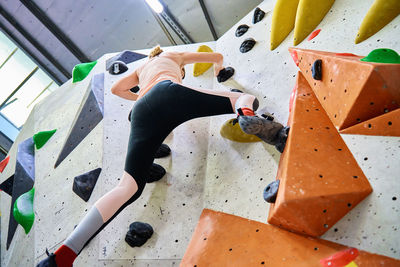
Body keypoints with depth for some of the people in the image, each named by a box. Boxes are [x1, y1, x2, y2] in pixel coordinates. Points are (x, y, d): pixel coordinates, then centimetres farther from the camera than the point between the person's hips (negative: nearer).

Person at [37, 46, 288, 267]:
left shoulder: (141, 69, 46)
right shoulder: (174, 56, 37)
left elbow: (116, 88, 45)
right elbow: (218, 56, 40)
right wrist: (219, 72, 62)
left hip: (142, 111, 4)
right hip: (167, 94, -3)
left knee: (129, 186, -10)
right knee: (246, 97, 7)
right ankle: (249, 117, -34)